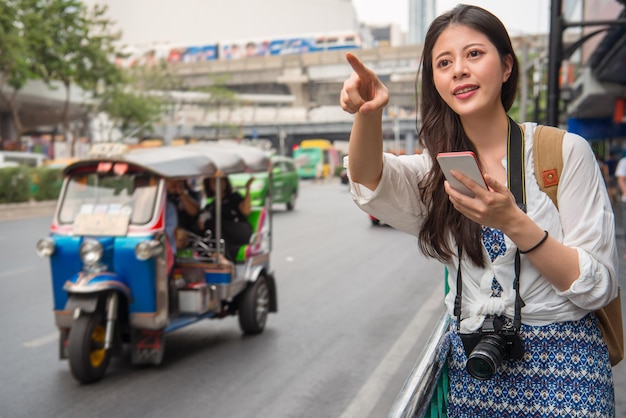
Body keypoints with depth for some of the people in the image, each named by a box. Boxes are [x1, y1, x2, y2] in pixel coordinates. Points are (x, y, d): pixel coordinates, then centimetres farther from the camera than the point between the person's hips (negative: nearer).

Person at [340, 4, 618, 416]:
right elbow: (371, 181, -18)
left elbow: (600, 287, -11)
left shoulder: (565, 151, -8)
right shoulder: (439, 165, 4)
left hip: (562, 362, -3)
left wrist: (513, 222, -25)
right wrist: (368, 114, -38)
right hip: (472, 368, 3)